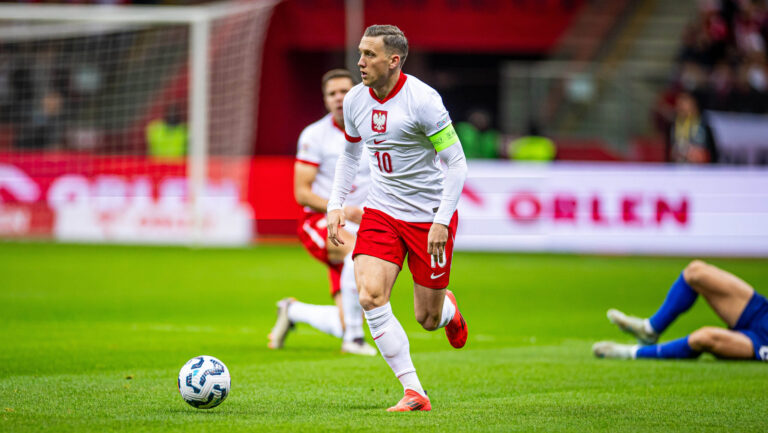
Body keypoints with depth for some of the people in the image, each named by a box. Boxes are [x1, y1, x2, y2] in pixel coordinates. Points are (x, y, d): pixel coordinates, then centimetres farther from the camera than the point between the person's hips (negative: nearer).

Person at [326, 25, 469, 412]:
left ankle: (447, 310, 43)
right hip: (381, 212, 4)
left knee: (427, 319, 3)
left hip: (430, 216, -4)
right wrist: (335, 205, 7)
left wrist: (442, 221, -22)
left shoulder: (422, 100, -19)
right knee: (370, 297, -18)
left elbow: (456, 163, -15)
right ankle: (414, 392, -11)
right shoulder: (355, 100, -1)